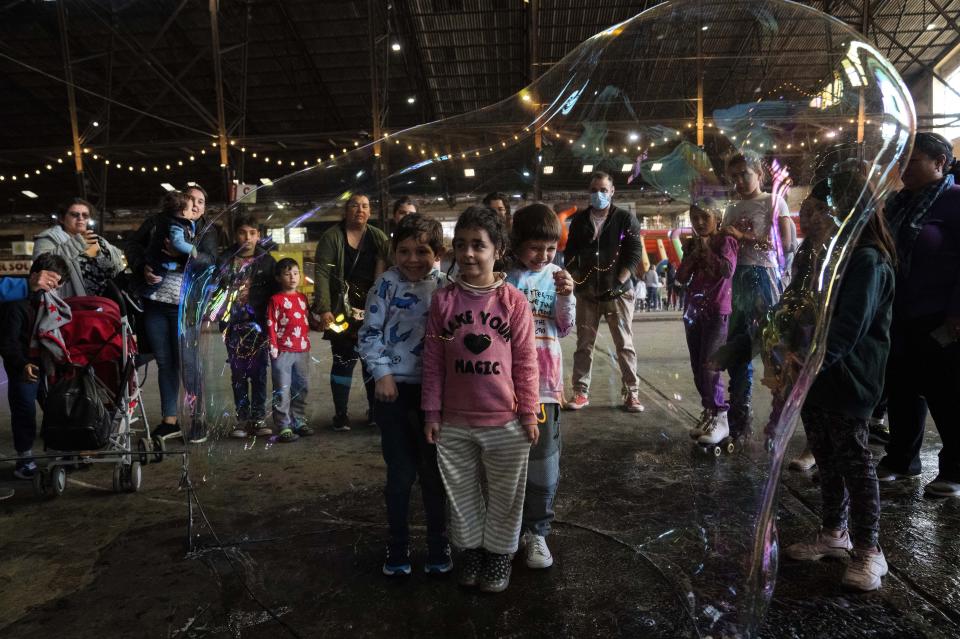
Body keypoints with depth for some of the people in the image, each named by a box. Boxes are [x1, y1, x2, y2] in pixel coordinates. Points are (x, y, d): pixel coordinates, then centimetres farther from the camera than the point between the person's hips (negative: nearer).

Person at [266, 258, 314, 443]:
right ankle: (284, 427, 4)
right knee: (282, 391, -1)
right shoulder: (276, 300, -5)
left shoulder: (302, 298, 13)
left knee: (301, 387, 14)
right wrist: (273, 348, -13)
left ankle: (299, 422, 26)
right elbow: (271, 326, -9)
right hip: (283, 351, -6)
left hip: (302, 350, 6)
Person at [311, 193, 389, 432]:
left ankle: (375, 410, 22)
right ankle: (340, 414, 13)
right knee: (344, 359, 0)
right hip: (342, 309, -3)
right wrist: (325, 310, -18)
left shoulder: (378, 237, 7)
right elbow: (322, 274, -9)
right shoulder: (332, 237, -3)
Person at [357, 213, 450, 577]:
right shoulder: (386, 284, -4)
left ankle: (438, 545, 29)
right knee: (401, 472, 8)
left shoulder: (444, 287, 3)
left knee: (434, 470, 11)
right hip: (394, 389, -2)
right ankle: (398, 546, 27)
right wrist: (382, 374, -11)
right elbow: (369, 334, -4)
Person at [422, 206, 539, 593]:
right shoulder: (443, 300, -3)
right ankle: (470, 550, 40)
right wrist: (431, 412, 1)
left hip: (505, 423, -1)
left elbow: (526, 361, -4)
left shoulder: (514, 301, -7)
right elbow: (432, 361, 0)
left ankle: (499, 554, 37)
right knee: (461, 494, 18)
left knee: (504, 496, 16)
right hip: (454, 423, 2)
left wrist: (529, 413, -3)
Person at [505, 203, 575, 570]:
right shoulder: (503, 276, -5)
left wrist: (566, 297, -7)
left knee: (544, 458, 6)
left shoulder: (555, 275, 5)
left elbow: (564, 329, 8)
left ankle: (535, 530, 22)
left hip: (544, 380, 2)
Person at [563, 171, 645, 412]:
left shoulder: (626, 219, 1)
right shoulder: (579, 220, 9)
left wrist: (618, 283, -13)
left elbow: (635, 254, -4)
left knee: (625, 345, 0)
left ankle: (631, 393, 7)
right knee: (584, 345, 5)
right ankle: (581, 392, 11)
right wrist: (578, 281, -1)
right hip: (587, 292, 3)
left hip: (618, 292, -2)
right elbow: (570, 254, 12)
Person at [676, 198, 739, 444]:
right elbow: (681, 278, 6)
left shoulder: (725, 241, -3)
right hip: (693, 311, 6)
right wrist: (693, 253, -4)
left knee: (709, 366, -14)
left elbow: (727, 270, -19)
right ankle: (708, 413, 18)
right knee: (697, 367, 8)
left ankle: (719, 418, -7)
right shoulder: (692, 244, 13)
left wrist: (707, 251, -9)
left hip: (717, 312, -6)